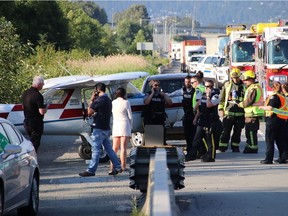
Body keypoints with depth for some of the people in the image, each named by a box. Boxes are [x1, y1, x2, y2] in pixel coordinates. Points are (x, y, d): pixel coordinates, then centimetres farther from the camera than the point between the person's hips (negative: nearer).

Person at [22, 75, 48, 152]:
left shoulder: (25, 93, 5)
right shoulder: (38, 96, -21)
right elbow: (42, 112, -23)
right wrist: (46, 107, -3)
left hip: (27, 122, 8)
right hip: (36, 124, -8)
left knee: (32, 142, 20)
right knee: (35, 144, 1)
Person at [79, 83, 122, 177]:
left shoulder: (99, 100, -16)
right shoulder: (108, 100, 13)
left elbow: (89, 112, -12)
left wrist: (91, 100, -1)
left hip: (99, 129, -9)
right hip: (106, 129, 9)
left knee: (96, 150, -6)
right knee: (109, 149, 13)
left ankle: (91, 171, -4)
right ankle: (117, 167, 12)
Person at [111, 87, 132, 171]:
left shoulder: (113, 103, 7)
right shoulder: (126, 102, -5)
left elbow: (113, 115, 12)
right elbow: (130, 116, -3)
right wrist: (130, 126, 7)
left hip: (115, 126, 4)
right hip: (124, 124, -4)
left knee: (115, 148, 8)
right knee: (123, 147, -3)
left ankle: (112, 167, 1)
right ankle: (123, 166, -3)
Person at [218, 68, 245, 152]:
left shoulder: (244, 86, 4)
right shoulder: (227, 85, 5)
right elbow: (221, 98, 9)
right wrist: (220, 109, 2)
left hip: (240, 113, 1)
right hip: (229, 112, -1)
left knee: (237, 132, 7)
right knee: (226, 131, -3)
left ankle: (235, 147, 16)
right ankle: (222, 148, -1)